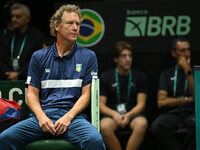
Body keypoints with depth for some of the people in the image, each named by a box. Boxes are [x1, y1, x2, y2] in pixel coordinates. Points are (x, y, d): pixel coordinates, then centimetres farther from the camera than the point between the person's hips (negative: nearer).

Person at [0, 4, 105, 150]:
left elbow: (86, 95, 5)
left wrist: (68, 117, -11)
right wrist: (41, 117, -8)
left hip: (73, 115, -2)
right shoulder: (39, 57, 16)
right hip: (43, 115, 2)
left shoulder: (88, 56, 11)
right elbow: (32, 93, 12)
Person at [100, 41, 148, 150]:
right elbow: (101, 105, 5)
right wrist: (114, 114, -16)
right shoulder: (105, 77, 9)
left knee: (142, 124, -36)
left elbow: (141, 104, 4)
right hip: (112, 113, 0)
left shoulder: (140, 77, 11)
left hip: (132, 113, 0)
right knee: (105, 127, -36)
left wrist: (128, 115, -16)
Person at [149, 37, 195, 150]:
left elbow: (195, 96, -1)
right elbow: (161, 102, 7)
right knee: (156, 128, -34)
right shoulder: (167, 74, 18)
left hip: (192, 113, -1)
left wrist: (187, 70, -3)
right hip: (172, 113, 2)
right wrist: (187, 99, 2)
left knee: (194, 123, -40)